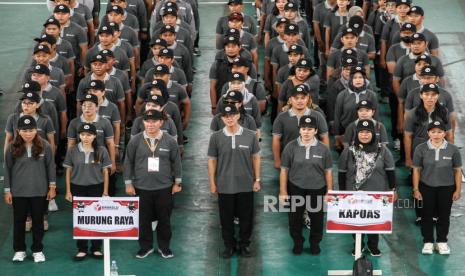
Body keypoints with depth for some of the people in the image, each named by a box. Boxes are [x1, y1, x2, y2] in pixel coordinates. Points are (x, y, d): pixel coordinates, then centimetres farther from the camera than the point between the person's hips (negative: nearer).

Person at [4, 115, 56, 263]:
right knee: (19, 221, 9)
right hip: (18, 192, 0)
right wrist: (7, 190, 0)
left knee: (38, 221, 9)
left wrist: (52, 186, 1)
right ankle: (19, 250, 22)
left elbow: (50, 166, 1)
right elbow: (7, 169, 0)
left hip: (39, 191, 0)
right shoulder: (12, 147, -5)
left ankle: (37, 250, 22)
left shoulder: (45, 146, -6)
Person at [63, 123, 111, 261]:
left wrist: (105, 192, 1)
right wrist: (68, 191, 2)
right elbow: (68, 171, 5)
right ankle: (82, 249, 12)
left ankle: (96, 248, 14)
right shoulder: (72, 151, -1)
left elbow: (105, 172, 3)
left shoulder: (101, 151, -1)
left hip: (96, 188, 0)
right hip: (78, 188, 0)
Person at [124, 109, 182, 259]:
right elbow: (128, 162, 4)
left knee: (164, 219, 7)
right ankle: (145, 246, 21)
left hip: (164, 188, 0)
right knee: (143, 219, 6)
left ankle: (164, 247, 22)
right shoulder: (135, 141, -1)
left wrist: (178, 182, 6)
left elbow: (176, 162, 6)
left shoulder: (170, 141, 0)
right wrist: (128, 183, 2)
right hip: (141, 188, 0)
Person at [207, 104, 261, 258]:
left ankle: (245, 244, 24)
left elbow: (255, 158, 6)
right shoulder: (216, 137, -2)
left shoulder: (250, 136, -2)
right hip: (224, 186, 0)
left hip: (246, 185, 0)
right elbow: (212, 161, 3)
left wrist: (257, 179, 4)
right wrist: (212, 183, 1)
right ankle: (229, 245, 22)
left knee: (246, 217, 8)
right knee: (226, 218, 7)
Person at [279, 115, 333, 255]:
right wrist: (283, 191, -2)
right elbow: (284, 170, -1)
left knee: (317, 219, 11)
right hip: (296, 189, 0)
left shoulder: (323, 149, -2)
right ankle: (297, 242, 30)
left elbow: (328, 172, 2)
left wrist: (329, 192, 1)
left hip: (317, 190, 0)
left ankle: (315, 243, 32)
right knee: (295, 218, 9)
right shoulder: (291, 147, -5)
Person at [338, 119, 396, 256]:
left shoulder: (383, 151, -2)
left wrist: (392, 190, 1)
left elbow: (390, 172, 3)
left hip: (377, 194, 0)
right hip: (354, 194, 1)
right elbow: (342, 173, 5)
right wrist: (342, 192, 4)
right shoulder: (348, 151, 0)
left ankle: (373, 245, 26)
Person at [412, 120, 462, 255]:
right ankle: (428, 242, 22)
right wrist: (416, 189, -2)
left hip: (446, 188, 0)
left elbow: (458, 170, -1)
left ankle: (442, 242, 24)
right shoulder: (421, 149, -8)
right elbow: (416, 170, -2)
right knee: (427, 215, 9)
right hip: (427, 187, 0)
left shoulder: (453, 150, -8)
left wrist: (458, 190, -1)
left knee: (444, 215, 10)